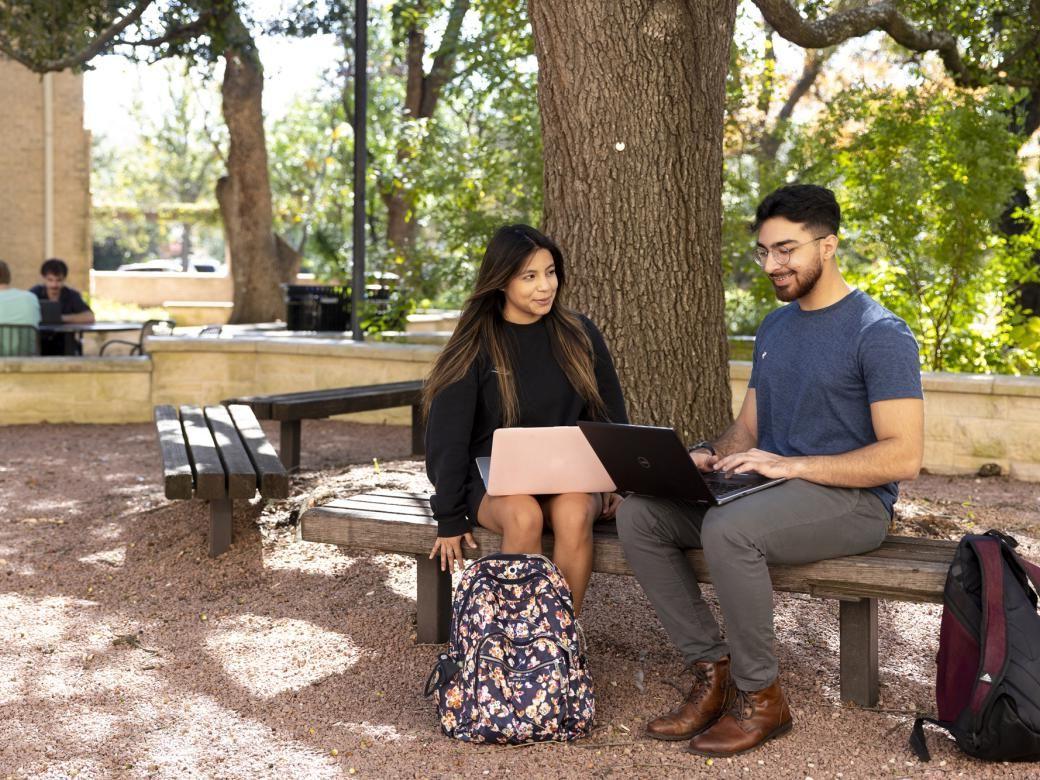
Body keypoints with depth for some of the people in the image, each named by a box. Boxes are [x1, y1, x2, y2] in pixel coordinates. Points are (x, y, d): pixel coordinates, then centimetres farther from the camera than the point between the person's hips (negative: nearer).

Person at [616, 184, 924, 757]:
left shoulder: (880, 334, -10)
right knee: (638, 514, -10)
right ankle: (712, 672, -5)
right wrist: (711, 456, -4)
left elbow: (903, 457, -18)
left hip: (851, 499, -8)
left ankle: (758, 698, -16)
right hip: (769, 488, 8)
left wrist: (792, 464, -24)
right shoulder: (774, 327, 15)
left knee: (728, 529, -36)